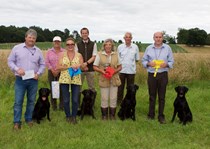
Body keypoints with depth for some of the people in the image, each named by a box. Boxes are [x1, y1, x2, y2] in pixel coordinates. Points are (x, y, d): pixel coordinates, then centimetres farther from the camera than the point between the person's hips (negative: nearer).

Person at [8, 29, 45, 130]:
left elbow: (42, 64, 12)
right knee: (18, 101, -1)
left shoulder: (38, 51, 7)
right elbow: (10, 61, 2)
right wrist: (17, 69, -14)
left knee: (31, 101, 10)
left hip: (33, 80, 3)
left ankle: (29, 119, 25)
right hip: (20, 79, -2)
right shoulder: (17, 48, 1)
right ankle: (17, 122, 8)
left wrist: (39, 73, -5)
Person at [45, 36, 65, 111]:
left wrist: (58, 71, -11)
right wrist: (52, 70, -9)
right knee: (52, 89, 2)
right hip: (52, 73, 1)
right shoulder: (49, 51, 9)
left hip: (61, 72, -1)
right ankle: (54, 106, 11)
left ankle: (62, 106, 6)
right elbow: (47, 62, 2)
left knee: (62, 89, -4)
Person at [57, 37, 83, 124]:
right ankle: (68, 116, 24)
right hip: (64, 80, 0)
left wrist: (79, 66, -14)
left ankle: (74, 116, 20)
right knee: (66, 100, 6)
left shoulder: (79, 55, 7)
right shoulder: (62, 55, 4)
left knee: (75, 100, 3)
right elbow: (58, 67, -3)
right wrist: (70, 67, -14)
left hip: (76, 80, 0)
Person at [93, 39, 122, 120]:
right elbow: (95, 67, 1)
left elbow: (120, 66, 11)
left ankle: (112, 115, 19)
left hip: (114, 79, 2)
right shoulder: (99, 55, 1)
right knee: (104, 98, 3)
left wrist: (115, 71, -9)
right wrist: (102, 71, -15)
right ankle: (104, 115, 17)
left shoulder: (116, 54, 8)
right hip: (104, 79, -2)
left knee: (113, 98, 6)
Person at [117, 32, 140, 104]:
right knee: (120, 87, 8)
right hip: (121, 70, 0)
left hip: (131, 70, 0)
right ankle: (119, 101, 22)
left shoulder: (135, 47, 1)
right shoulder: (120, 47, 3)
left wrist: (131, 62, -1)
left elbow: (137, 59, 7)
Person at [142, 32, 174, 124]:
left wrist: (166, 64, -16)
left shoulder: (167, 48, 3)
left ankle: (161, 116, 14)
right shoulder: (149, 48, 5)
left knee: (162, 97, 5)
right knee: (152, 96, 8)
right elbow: (143, 60, 8)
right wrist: (148, 63, -12)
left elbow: (171, 62, 5)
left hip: (163, 75, -1)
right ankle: (151, 115, 19)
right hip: (151, 74, 1)